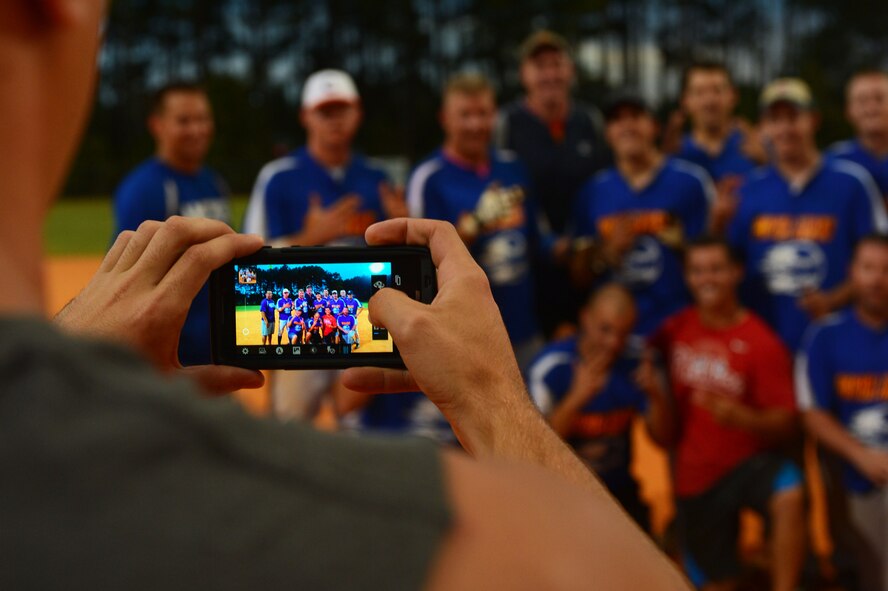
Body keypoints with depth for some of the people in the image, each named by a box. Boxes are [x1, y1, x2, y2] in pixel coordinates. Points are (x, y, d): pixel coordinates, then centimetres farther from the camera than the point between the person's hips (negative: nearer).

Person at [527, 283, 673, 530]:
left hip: (619, 490, 4)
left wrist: (656, 396, -22)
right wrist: (576, 398, -36)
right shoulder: (550, 366, -18)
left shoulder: (636, 365, -6)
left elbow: (662, 438, -2)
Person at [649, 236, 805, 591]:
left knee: (789, 495, -37)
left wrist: (743, 418, -31)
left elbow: (787, 424, -13)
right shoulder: (673, 331, 0)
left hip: (749, 459, -3)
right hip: (693, 473, 3)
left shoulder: (761, 343, -11)